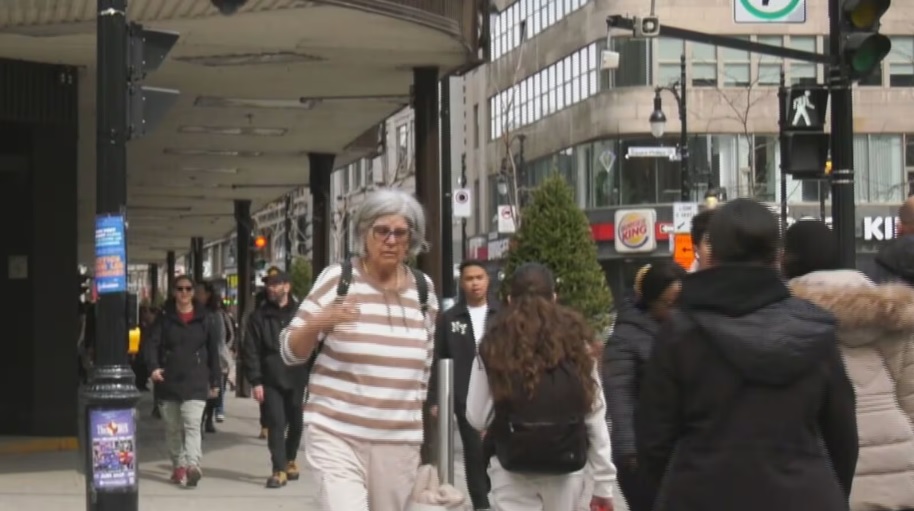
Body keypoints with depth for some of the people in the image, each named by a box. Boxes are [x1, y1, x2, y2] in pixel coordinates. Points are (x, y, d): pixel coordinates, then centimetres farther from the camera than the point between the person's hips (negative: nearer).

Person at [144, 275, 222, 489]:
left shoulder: (204, 318, 6)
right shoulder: (164, 317, 5)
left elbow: (213, 351, 10)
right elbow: (152, 343, -4)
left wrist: (215, 381, 9)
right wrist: (153, 367, -22)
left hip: (195, 382, -2)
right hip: (168, 381, 2)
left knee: (192, 425, -15)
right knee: (172, 428, 10)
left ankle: (193, 466, -26)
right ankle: (179, 466, 21)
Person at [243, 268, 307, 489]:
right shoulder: (258, 316, 3)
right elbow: (251, 351, -1)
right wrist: (255, 381, -9)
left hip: (297, 378, 1)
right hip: (271, 380, -1)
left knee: (296, 423, 12)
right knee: (276, 425, -6)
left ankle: (290, 460, 34)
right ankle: (279, 470, -4)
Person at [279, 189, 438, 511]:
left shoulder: (424, 289, 8)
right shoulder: (337, 278, -4)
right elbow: (290, 352, -2)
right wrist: (316, 323, -22)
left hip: (400, 441, 4)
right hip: (336, 434, -4)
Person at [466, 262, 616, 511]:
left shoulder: (496, 345, -3)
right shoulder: (575, 342, 1)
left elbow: (477, 416, -2)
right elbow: (595, 415, 1)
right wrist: (604, 484, 7)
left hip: (512, 466, -2)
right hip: (566, 466, 2)